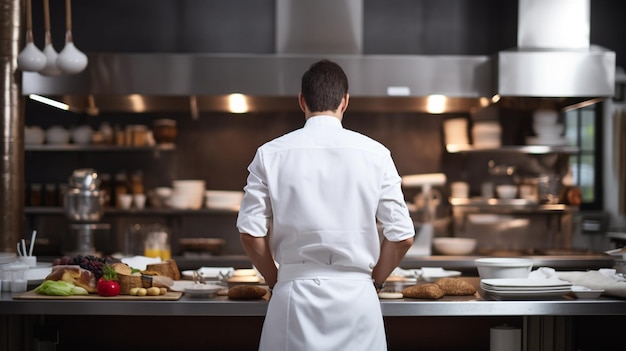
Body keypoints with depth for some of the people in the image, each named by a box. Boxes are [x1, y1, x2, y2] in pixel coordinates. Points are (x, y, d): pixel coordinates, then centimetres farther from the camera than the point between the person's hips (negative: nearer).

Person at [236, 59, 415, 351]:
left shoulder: (271, 154, -2)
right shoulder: (375, 155, -2)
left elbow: (250, 231, -3)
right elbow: (401, 236, -2)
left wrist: (276, 280, 12)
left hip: (295, 295, 0)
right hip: (355, 296, 0)